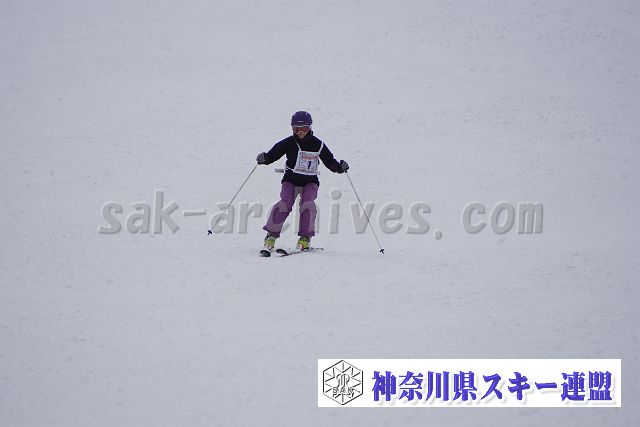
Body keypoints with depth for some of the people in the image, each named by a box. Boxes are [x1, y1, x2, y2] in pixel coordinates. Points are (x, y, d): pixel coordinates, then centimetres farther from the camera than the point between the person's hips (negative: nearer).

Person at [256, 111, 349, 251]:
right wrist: (264, 158, -25)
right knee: (285, 204, -21)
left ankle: (305, 237, -16)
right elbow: (273, 154, -4)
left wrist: (340, 167, -18)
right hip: (291, 180, 0)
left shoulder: (317, 144, -5)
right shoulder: (288, 143, -6)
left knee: (307, 204, -24)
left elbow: (330, 161, 0)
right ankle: (271, 235, -11)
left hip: (310, 181, 0)